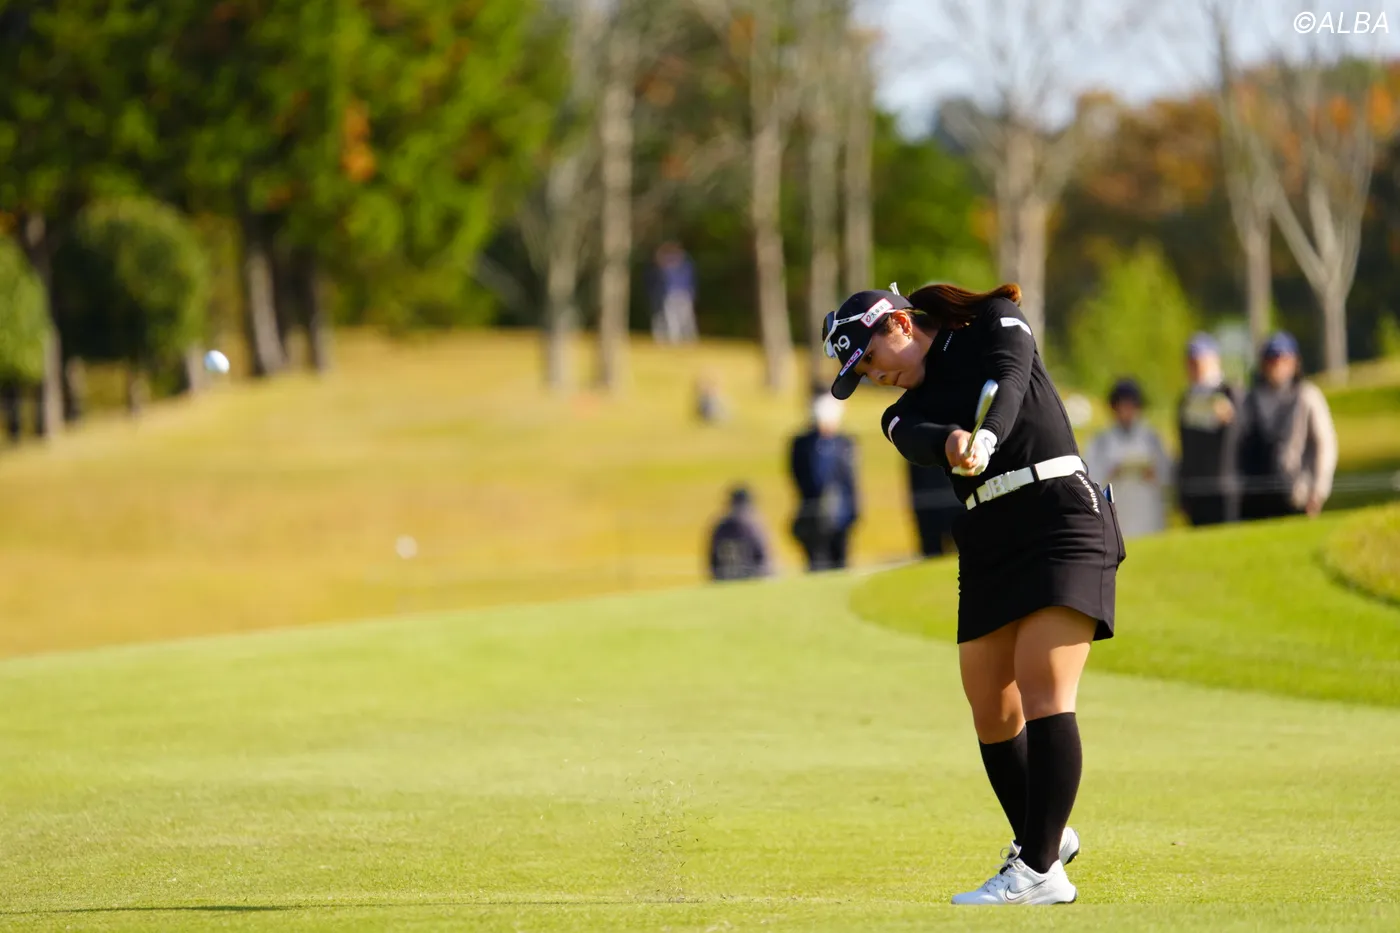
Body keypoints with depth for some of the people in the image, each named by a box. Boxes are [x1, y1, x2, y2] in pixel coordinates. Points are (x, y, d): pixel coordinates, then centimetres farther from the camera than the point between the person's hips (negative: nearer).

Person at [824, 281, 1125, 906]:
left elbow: (1007, 383, -18)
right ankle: (1044, 839, 29)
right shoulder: (905, 413, 13)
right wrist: (951, 445, -37)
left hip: (1063, 521, -7)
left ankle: (1040, 871, -24)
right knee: (991, 711, 8)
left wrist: (985, 439, -39)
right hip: (987, 547, 7)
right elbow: (919, 438, -12)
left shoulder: (996, 325, 4)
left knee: (1042, 691, -18)